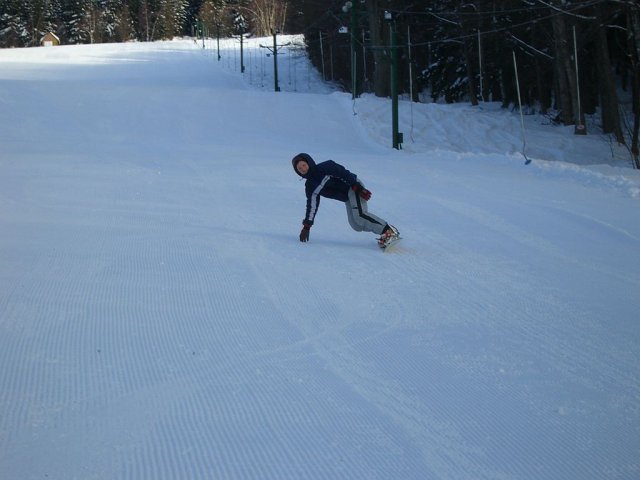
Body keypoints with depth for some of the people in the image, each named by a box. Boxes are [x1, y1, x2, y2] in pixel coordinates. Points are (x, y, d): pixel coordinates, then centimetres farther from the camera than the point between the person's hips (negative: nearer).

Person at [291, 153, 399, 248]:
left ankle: (389, 231, -22)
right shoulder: (310, 186, 8)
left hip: (353, 186, -7)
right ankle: (383, 229, -1)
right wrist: (307, 226, 7)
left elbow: (343, 173, -16)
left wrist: (358, 188, -24)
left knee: (359, 215, -27)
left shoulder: (324, 168, -12)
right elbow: (312, 206, 11)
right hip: (348, 198, 7)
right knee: (356, 225, -10)